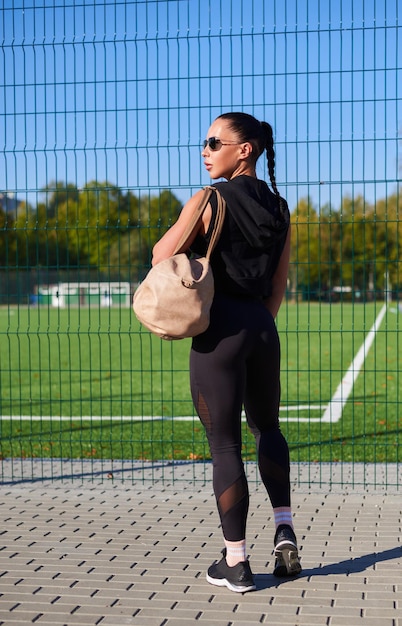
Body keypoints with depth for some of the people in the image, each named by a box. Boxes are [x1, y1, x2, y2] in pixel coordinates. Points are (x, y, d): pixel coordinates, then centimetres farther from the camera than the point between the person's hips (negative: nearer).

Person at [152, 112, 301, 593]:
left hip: (220, 330, -6)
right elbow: (278, 288, 13)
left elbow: (162, 257, -5)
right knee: (267, 428, 26)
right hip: (263, 329, 6)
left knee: (224, 445, 2)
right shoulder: (279, 208, 10)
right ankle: (284, 529, 15)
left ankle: (235, 564, 10)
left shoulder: (210, 200, -9)